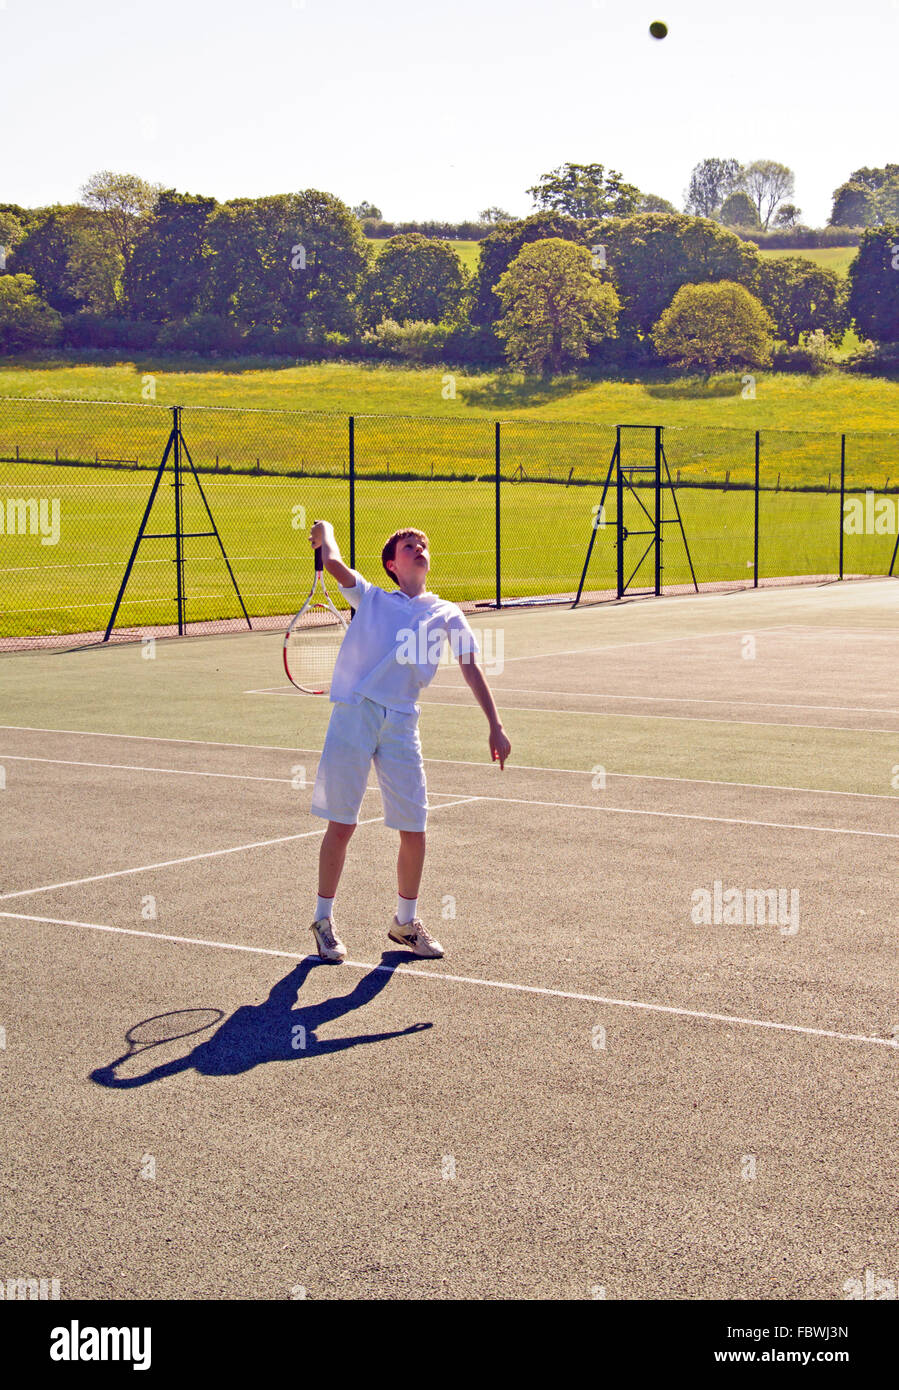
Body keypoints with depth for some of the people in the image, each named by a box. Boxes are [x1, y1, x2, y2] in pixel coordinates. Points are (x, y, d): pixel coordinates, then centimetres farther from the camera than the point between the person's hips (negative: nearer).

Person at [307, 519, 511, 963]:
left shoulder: (446, 614, 18)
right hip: (353, 714, -2)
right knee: (341, 824, 0)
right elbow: (333, 563, 1)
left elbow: (470, 668, 12)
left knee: (414, 829, 2)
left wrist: (495, 726, 4)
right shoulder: (370, 598, 15)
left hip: (400, 722, 2)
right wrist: (326, 531, 20)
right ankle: (323, 919, 15)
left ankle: (406, 922, 22)